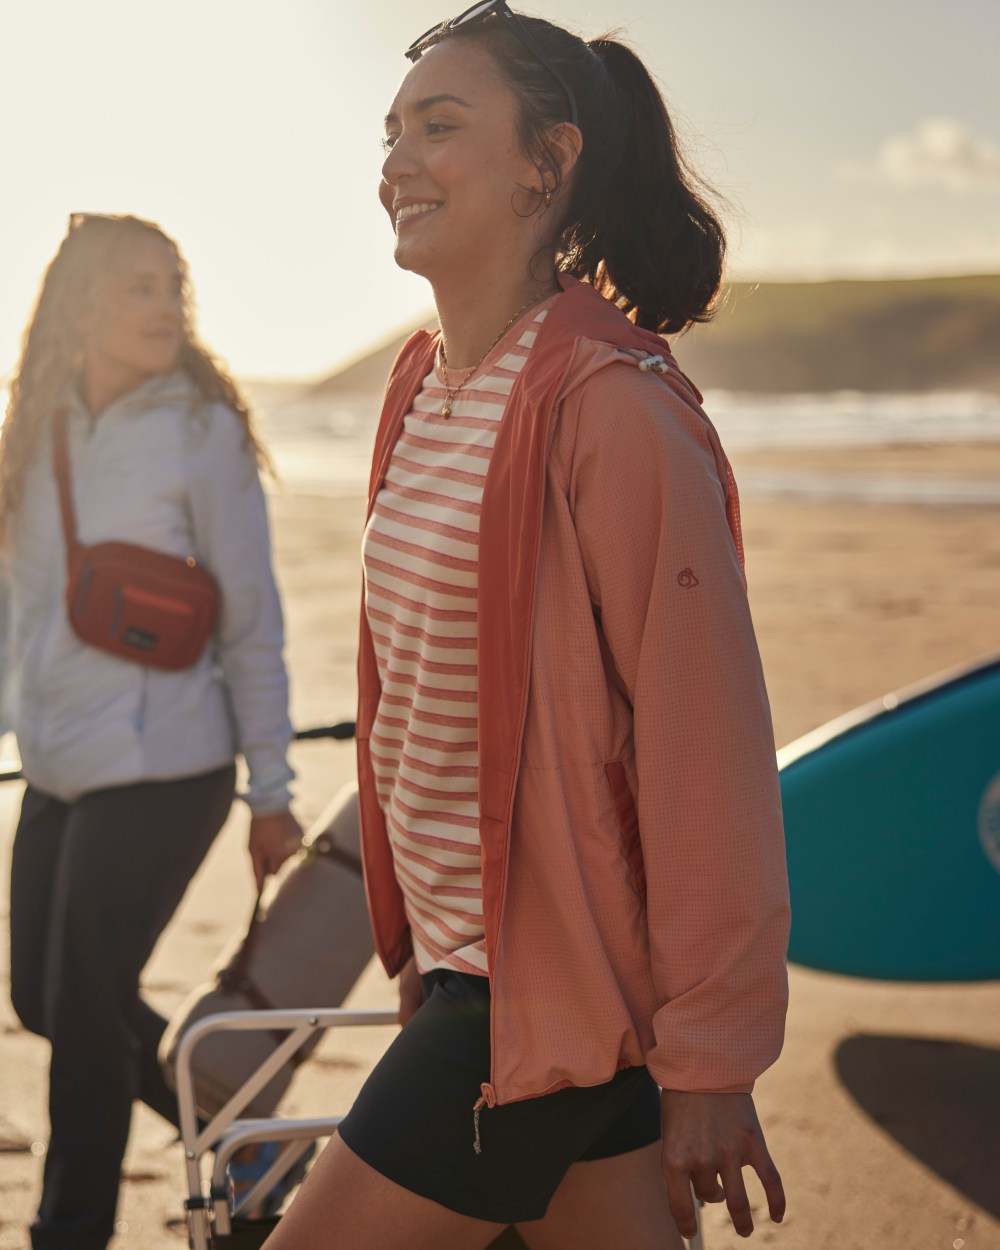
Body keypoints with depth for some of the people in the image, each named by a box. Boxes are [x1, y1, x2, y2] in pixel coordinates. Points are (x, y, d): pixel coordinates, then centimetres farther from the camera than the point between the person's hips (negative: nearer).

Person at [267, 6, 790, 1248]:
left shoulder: (609, 408, -18)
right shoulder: (424, 385, 9)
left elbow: (707, 742, -19)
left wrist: (710, 1063, -17)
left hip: (551, 987, -8)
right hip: (464, 959, 8)